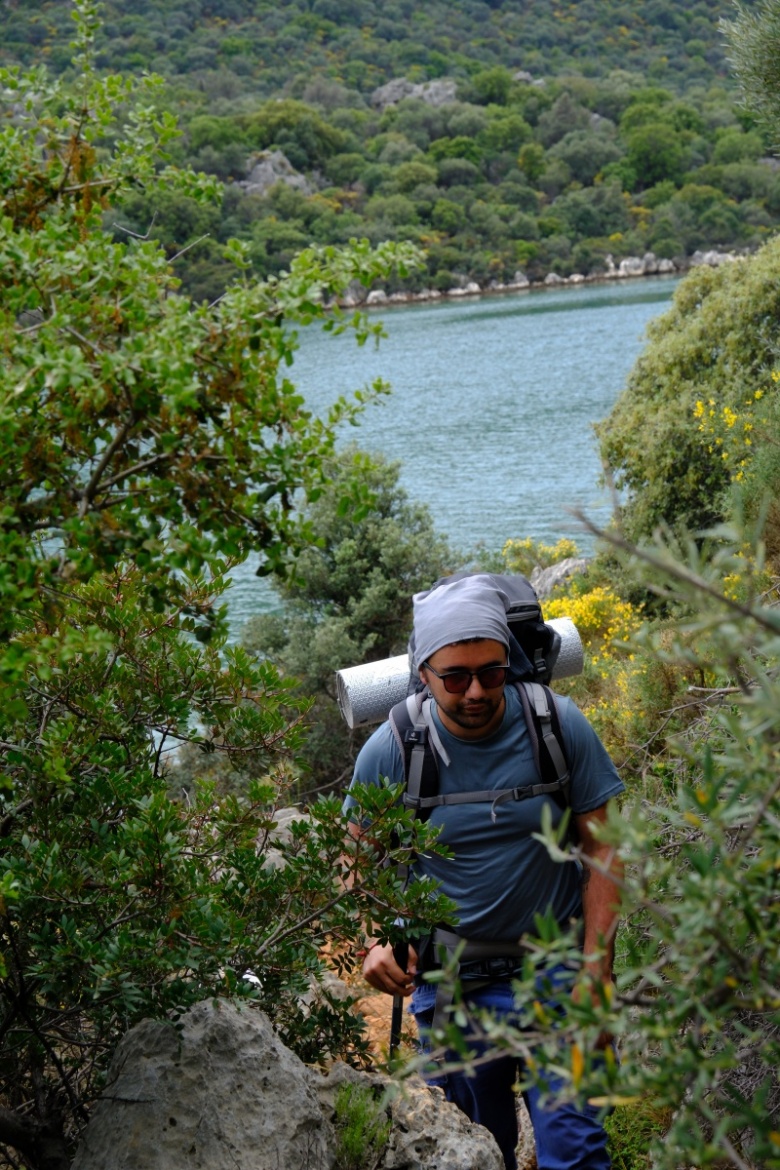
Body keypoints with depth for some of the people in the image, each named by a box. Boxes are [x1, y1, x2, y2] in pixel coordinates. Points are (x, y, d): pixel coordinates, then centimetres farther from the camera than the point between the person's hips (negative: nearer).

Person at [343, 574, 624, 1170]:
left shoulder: (560, 726, -10)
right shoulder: (391, 751, -9)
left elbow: (602, 850, -4)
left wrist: (596, 971, -10)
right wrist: (373, 942, -11)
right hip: (452, 984, 1)